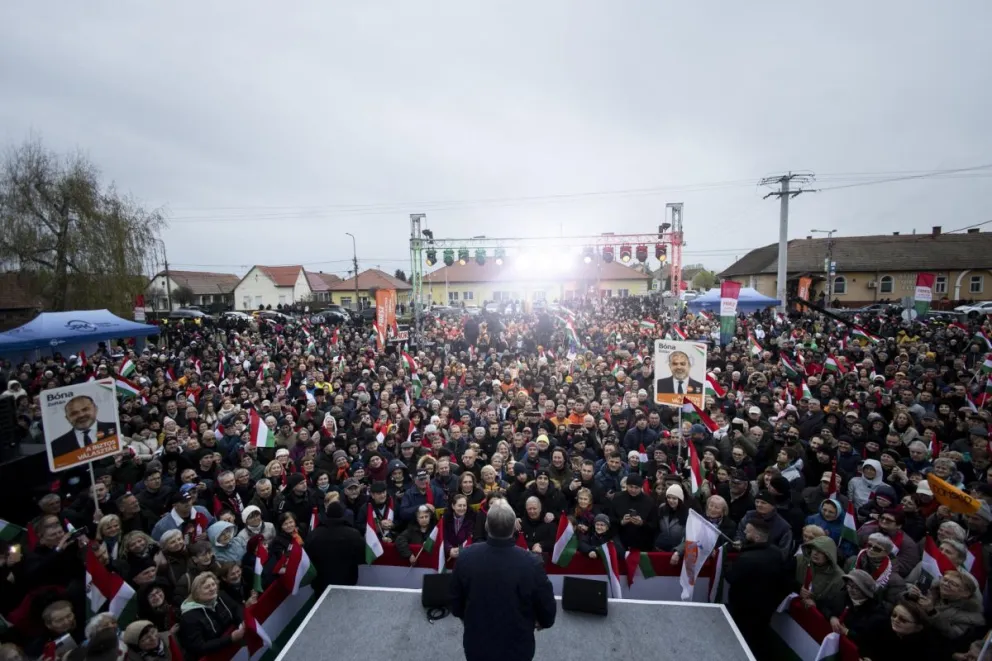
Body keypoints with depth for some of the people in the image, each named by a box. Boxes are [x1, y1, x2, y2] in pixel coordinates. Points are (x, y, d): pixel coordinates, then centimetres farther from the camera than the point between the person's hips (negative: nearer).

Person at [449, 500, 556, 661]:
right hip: (517, 648, -1)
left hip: (476, 645, 2)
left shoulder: (466, 557, -21)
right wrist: (544, 622, 10)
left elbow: (456, 605, -4)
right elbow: (548, 610, -13)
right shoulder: (532, 563, -29)